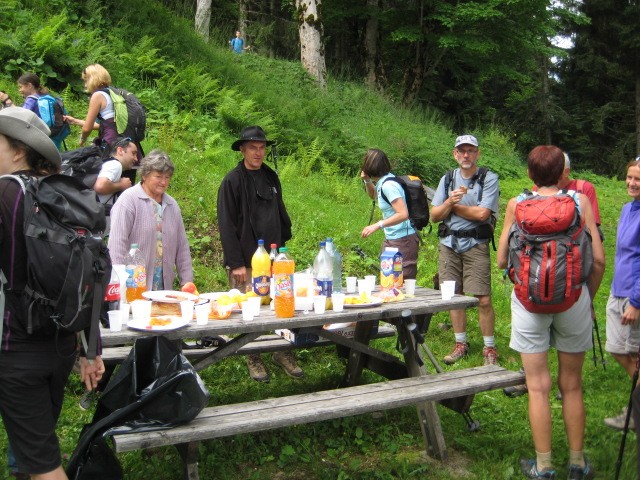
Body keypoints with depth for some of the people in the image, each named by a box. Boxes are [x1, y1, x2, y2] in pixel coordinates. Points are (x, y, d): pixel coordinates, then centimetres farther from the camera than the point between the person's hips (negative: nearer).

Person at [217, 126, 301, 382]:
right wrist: (236, 263, -13)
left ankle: (282, 352, 18)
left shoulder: (271, 177, 11)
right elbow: (226, 225, -10)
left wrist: (283, 242, 13)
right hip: (246, 261, -5)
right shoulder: (232, 181, -7)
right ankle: (253, 359, 16)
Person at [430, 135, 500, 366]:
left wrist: (453, 205, -4)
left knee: (484, 300, -7)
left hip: (475, 244, -4)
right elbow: (434, 215, 7)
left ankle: (489, 347, 7)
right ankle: (461, 344, 22)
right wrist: (450, 201, -11)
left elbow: (482, 213, -14)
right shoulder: (447, 179, 11)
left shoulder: (489, 179, -2)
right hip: (448, 244, 4)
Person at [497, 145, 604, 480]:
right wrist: (589, 297, 11)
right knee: (571, 386, 13)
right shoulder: (580, 201, -1)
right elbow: (598, 259, -3)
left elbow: (502, 260, 1)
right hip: (573, 298, 1)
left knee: (538, 386, 6)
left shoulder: (517, 205, -1)